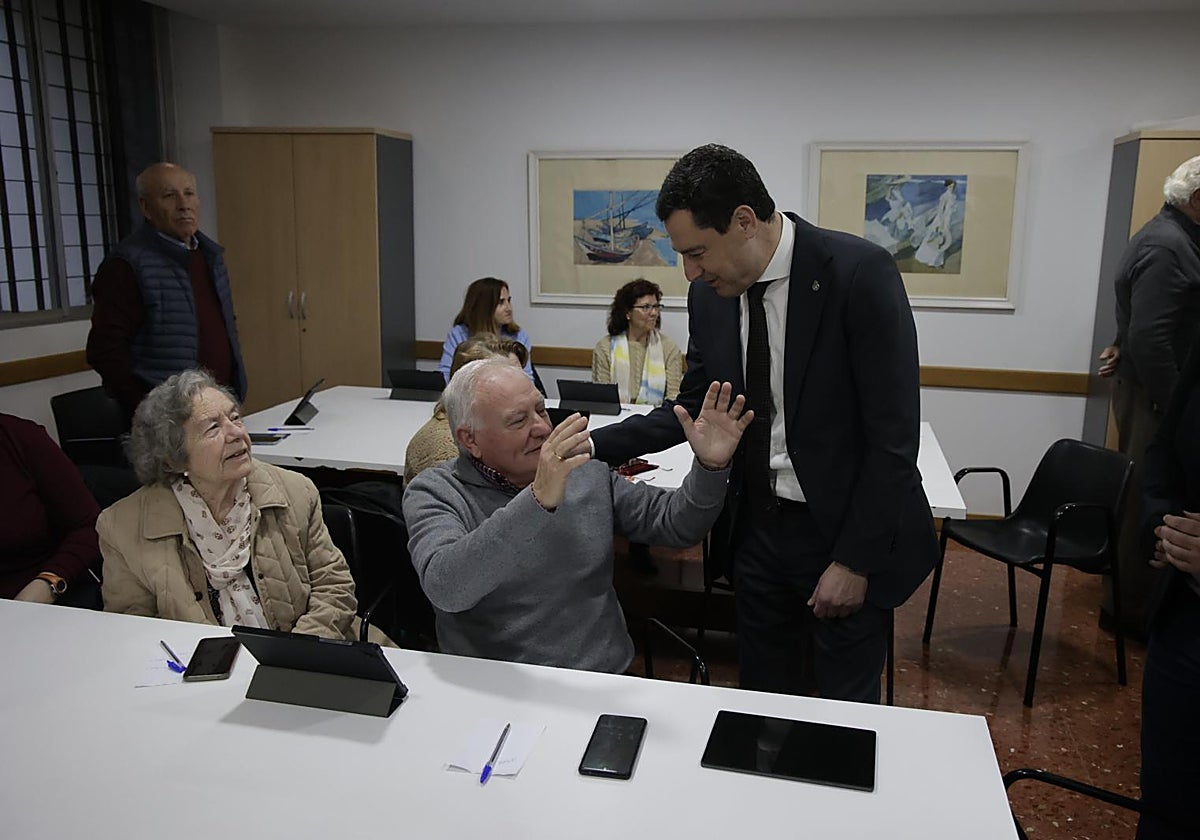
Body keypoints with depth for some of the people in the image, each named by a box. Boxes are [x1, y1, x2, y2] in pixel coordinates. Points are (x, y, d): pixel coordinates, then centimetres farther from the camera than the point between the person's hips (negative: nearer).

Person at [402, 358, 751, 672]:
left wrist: (710, 466, -9)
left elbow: (675, 522, 11)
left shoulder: (585, 472, 7)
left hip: (605, 683, 4)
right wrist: (538, 502, -35)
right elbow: (445, 588, -26)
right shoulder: (433, 493, -6)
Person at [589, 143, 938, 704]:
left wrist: (855, 559, -16)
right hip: (756, 526, 5)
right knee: (763, 700, 18)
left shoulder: (860, 273, -19)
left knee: (847, 711, 11)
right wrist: (593, 444, -3)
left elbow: (894, 433, -18)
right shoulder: (709, 293, -1)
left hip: (845, 530, -5)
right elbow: (693, 408, 9)